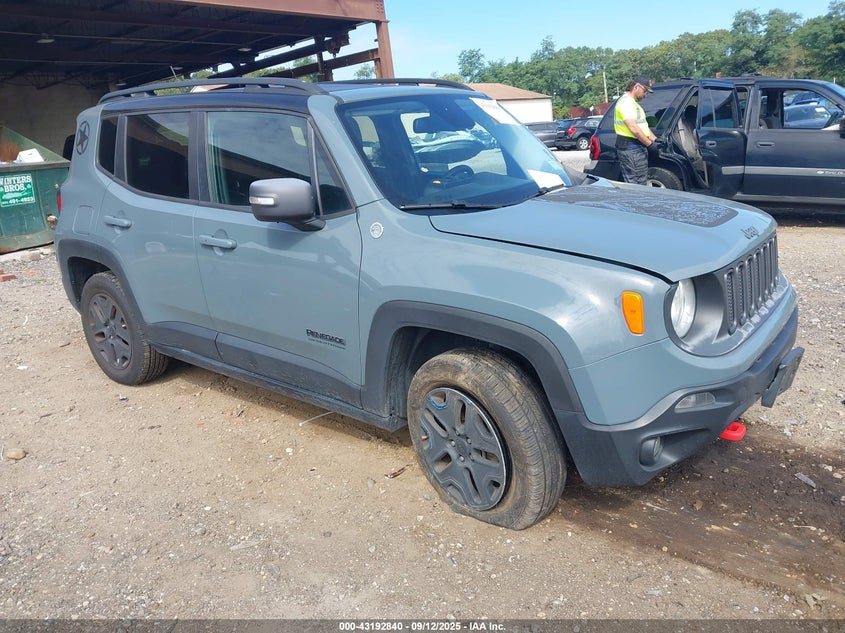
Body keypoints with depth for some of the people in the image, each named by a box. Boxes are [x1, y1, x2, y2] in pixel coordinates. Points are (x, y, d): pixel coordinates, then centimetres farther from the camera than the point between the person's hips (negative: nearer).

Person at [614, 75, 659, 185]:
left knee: (641, 183, 13)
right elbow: (633, 128, -21)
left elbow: (643, 125, 23)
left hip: (638, 147, 11)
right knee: (635, 185, -11)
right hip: (630, 148, -11)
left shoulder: (633, 102, 21)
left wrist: (655, 139, 12)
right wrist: (649, 143, -15)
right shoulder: (626, 102, -13)